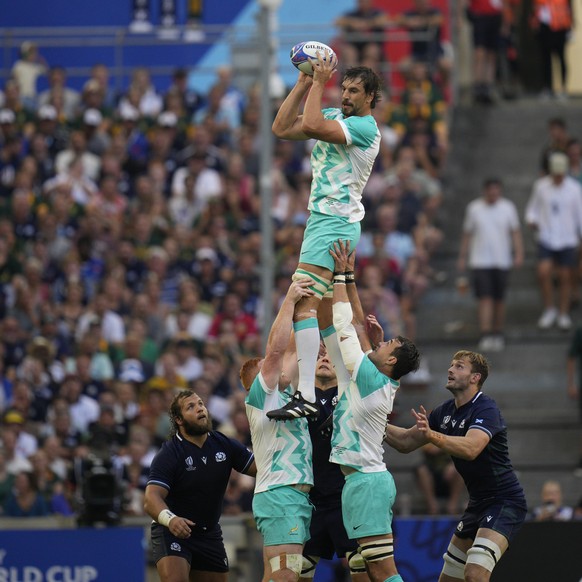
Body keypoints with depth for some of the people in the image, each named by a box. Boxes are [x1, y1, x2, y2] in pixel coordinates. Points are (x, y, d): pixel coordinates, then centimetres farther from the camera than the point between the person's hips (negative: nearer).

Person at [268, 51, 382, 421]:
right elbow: (282, 129, 11)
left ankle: (306, 396, -30)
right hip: (324, 220, 10)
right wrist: (305, 83, 7)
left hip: (334, 223, -10)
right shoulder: (334, 116, 16)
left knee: (302, 304, -21)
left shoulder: (366, 127, -11)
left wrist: (320, 82, -14)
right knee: (328, 313, 14)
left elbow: (313, 126, -24)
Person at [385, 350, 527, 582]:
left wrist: (431, 435, -50)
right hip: (478, 502, 9)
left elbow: (470, 449, -37)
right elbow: (405, 442, 13)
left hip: (505, 502, -9)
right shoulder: (446, 411, 8)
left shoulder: (486, 409, -18)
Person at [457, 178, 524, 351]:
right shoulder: (474, 208, 1)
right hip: (480, 262, -1)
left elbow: (515, 232, 3)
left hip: (502, 262, 1)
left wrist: (519, 254, -9)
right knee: (485, 299, -12)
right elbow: (467, 234, 8)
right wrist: (462, 257, 7)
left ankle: (498, 335, 22)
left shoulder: (508, 207, 2)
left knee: (499, 300, 8)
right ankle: (485, 336, -16)